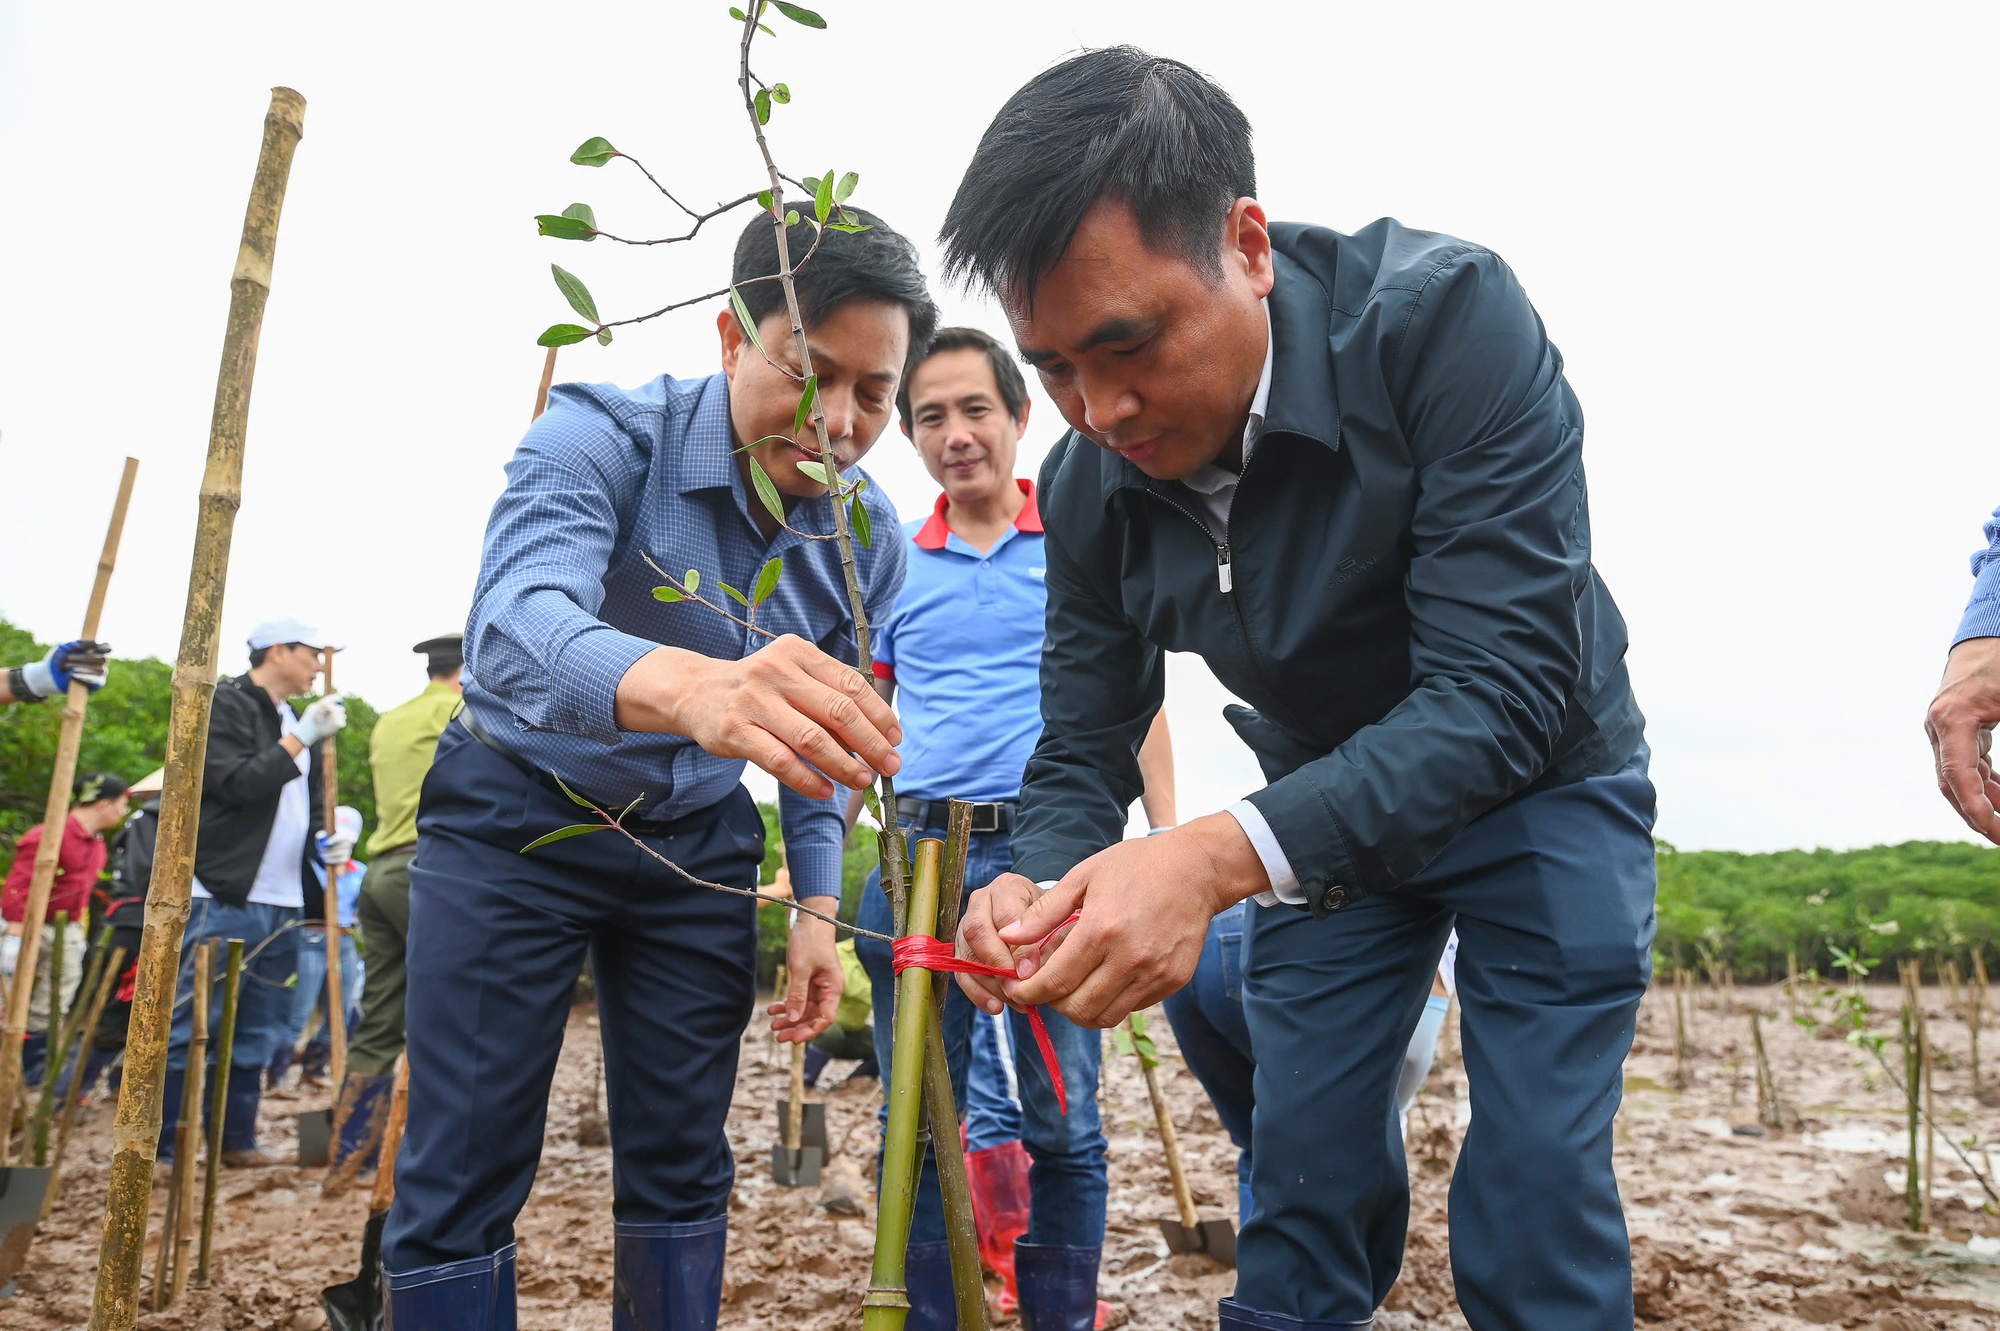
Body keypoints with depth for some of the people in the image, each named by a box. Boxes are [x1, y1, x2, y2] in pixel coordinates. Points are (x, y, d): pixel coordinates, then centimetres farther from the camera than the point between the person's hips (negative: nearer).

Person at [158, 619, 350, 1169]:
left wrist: (323, 841, 8)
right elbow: (238, 784, -18)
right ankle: (155, 1148, 3)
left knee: (257, 1034, 11)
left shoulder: (294, 722, 18)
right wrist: (300, 738, -19)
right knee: (186, 1030, -4)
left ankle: (237, 1141, 19)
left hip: (283, 904, 8)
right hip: (224, 897, -8)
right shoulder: (223, 705, -5)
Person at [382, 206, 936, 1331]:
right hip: (517, 816, -3)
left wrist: (817, 908, -2)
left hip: (696, 844, 4)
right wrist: (694, 686, -63)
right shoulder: (603, 436, -23)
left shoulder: (868, 541, -8)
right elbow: (514, 626, -43)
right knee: (464, 1178, -3)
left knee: (683, 1166, 9)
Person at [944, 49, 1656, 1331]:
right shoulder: (1089, 487, -14)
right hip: (1325, 817, 4)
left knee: (1535, 1225, -5)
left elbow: (1499, 695, -35)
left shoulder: (1446, 316, -29)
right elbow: (1083, 752, -7)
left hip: (1538, 794, -3)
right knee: (1305, 1192, 5)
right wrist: (1041, 893, -30)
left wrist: (1220, 859, -48)